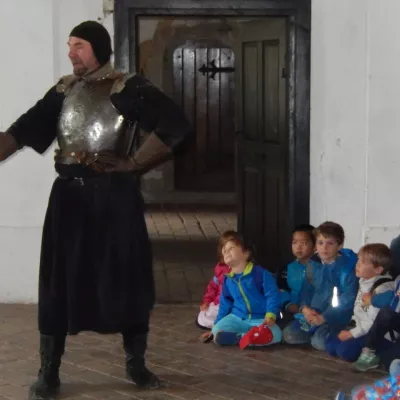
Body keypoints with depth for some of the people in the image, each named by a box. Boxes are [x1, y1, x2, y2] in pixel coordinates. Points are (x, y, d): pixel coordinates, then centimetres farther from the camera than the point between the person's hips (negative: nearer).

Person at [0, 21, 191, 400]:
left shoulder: (127, 88, -6)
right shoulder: (64, 90, 9)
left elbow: (174, 125, -15)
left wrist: (134, 163, -12)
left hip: (113, 195, -3)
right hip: (69, 194, 4)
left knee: (127, 277, 5)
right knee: (57, 281, 4)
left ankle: (136, 364, 23)